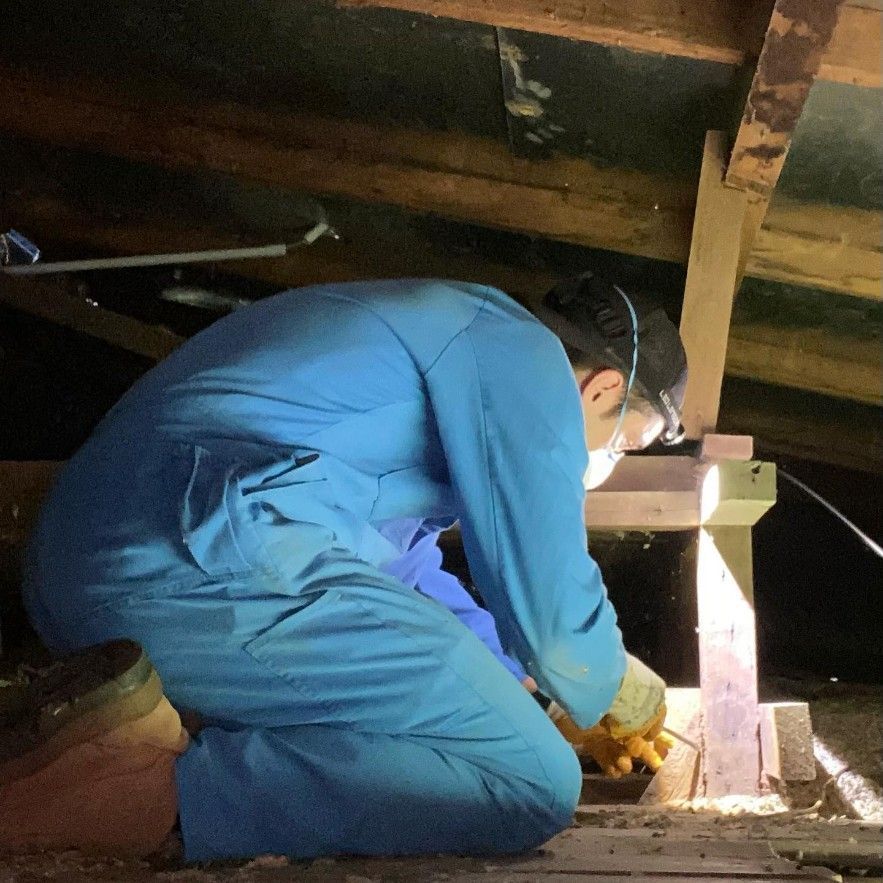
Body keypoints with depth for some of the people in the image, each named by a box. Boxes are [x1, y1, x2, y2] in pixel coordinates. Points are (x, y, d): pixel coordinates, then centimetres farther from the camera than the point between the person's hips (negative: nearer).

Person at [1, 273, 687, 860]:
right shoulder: (522, 355, 1)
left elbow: (405, 568, 41)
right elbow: (550, 592, 0)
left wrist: (525, 677, 42)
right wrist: (609, 696, 21)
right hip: (207, 571, -11)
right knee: (533, 784, -8)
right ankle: (161, 786, -20)